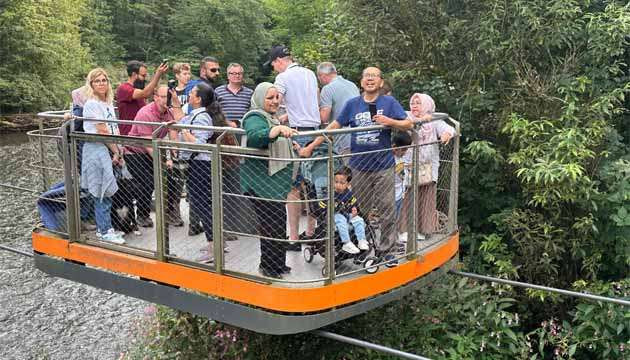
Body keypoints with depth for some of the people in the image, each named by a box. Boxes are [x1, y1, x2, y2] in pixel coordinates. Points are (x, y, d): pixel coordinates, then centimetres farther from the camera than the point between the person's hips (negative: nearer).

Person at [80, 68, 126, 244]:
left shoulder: (108, 103, 14)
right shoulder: (92, 104, -12)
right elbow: (103, 132, -14)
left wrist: (118, 152, 5)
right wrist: (117, 152, -9)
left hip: (107, 150, 8)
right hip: (96, 150, -8)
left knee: (105, 192, 12)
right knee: (102, 192, -3)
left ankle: (104, 228, 21)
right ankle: (104, 232, 4)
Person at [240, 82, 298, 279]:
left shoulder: (271, 119, 20)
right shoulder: (255, 118, -13)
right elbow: (255, 137, -38)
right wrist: (279, 129, -50)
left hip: (274, 182, 10)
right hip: (262, 183, -10)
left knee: (278, 224, 15)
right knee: (272, 225, -8)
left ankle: (278, 265, 26)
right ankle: (269, 267, 4)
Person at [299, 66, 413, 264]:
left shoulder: (389, 102, 1)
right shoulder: (352, 104, 6)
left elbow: (408, 124, -3)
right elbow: (333, 126, 7)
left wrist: (389, 121, -20)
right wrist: (311, 146, 4)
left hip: (383, 166, -1)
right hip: (359, 166, 2)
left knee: (386, 211, 3)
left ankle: (385, 250, 16)